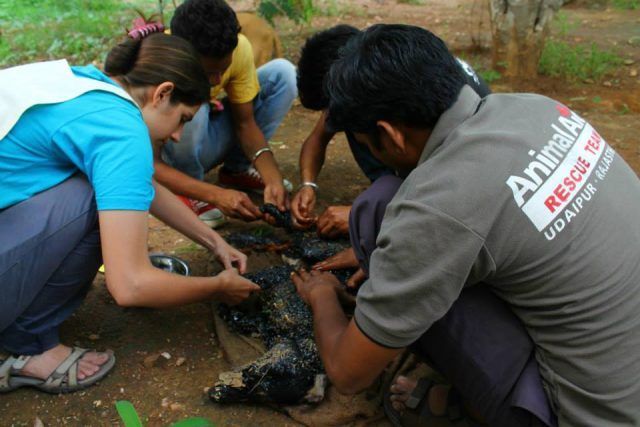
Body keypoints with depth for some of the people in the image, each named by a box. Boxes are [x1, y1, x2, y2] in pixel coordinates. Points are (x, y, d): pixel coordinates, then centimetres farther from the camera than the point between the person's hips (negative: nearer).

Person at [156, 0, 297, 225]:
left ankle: (237, 168, -2)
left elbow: (245, 123, -14)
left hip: (205, 141, 4)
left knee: (282, 73, -12)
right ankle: (188, 198, -13)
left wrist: (273, 180, -29)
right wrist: (216, 195, -43)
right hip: (168, 158, -4)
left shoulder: (237, 48, -22)